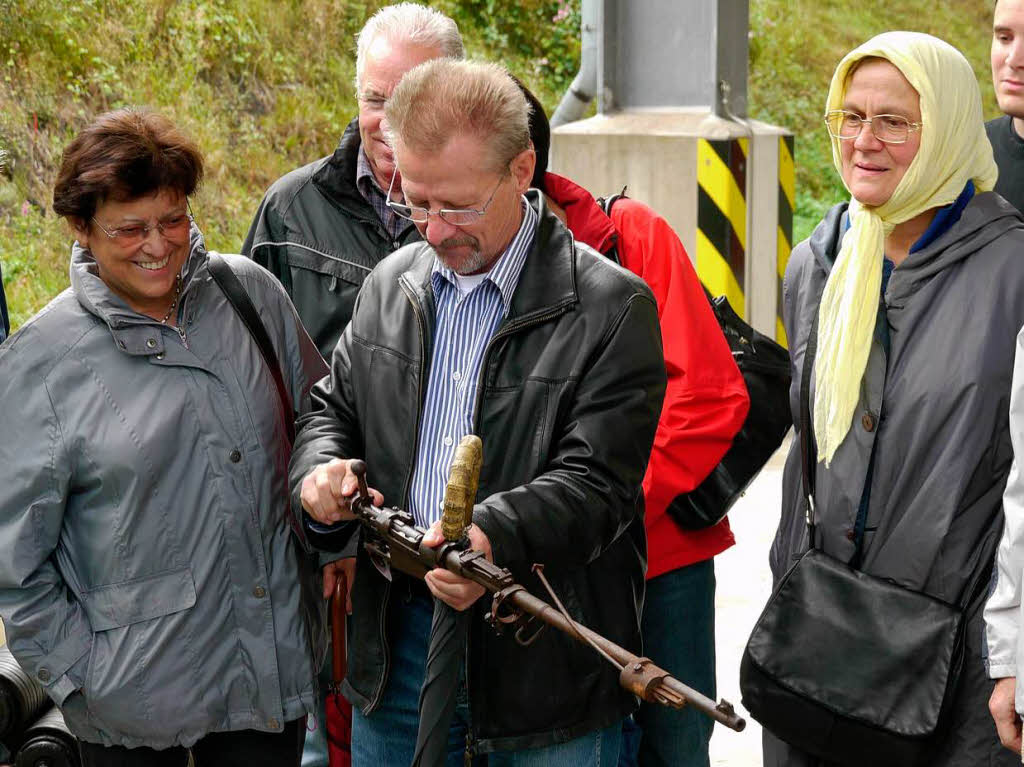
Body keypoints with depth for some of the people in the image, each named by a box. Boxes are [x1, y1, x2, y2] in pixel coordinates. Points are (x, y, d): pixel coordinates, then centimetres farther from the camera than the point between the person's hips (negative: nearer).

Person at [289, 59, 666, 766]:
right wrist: (320, 472, -3)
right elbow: (335, 407, 20)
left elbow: (595, 482, -16)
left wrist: (493, 536, -34)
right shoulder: (390, 286, 9)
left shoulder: (611, 307, -10)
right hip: (397, 642, 5)